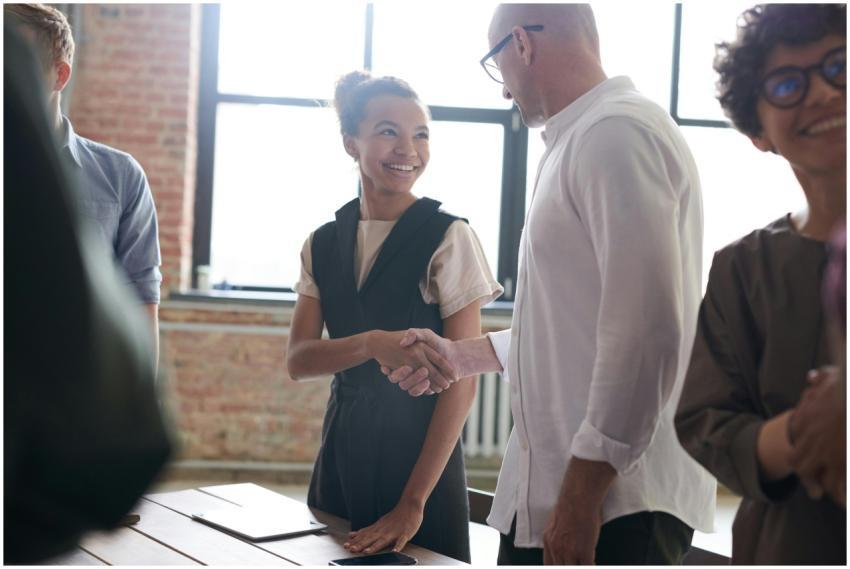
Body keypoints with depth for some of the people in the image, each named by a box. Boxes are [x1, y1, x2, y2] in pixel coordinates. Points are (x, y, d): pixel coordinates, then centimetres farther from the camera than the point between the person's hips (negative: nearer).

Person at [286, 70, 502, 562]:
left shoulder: (448, 238, -10)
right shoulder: (323, 244, 5)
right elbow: (298, 361, -3)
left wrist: (414, 502, -15)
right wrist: (372, 344, -24)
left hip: (421, 451, -4)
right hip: (342, 452, 4)